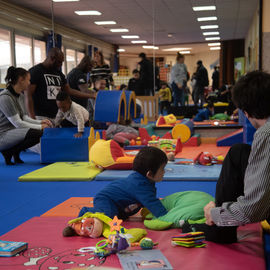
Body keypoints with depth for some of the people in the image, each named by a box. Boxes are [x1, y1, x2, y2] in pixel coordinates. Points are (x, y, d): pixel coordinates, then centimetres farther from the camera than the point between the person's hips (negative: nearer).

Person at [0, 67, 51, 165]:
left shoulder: (20, 95, 10)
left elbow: (24, 117, 13)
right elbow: (17, 123, -20)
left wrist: (40, 122, -2)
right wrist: (40, 127, -16)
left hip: (14, 131, 10)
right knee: (37, 133, -29)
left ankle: (15, 153, 7)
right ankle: (9, 152, -9)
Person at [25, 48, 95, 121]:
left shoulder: (59, 73, 18)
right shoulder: (35, 71, -2)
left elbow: (68, 90, 22)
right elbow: (28, 96, -8)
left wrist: (91, 95, 16)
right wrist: (32, 118, -18)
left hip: (57, 117, 6)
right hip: (41, 117, -6)